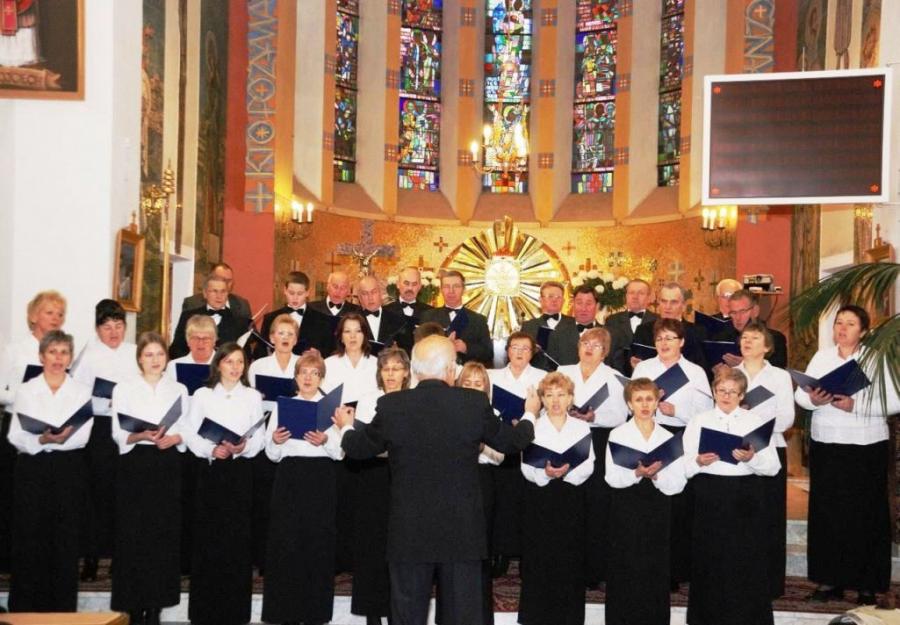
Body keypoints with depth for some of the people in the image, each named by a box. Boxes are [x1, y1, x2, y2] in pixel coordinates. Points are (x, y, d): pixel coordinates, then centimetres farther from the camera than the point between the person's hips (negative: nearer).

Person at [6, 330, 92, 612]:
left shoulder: (81, 392, 7)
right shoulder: (26, 390, 8)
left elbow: (83, 436, -4)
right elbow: (15, 436, -2)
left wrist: (61, 440, -22)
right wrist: (41, 441, -21)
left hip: (69, 469, 0)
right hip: (32, 468, 0)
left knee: (65, 539, 1)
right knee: (28, 538, -2)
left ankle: (63, 609, 9)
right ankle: (24, 608, 5)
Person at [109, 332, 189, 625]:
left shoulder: (179, 390, 11)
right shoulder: (124, 389, 5)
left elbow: (186, 431, 10)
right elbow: (118, 434, -1)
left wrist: (172, 438, -11)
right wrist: (141, 436, -19)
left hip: (168, 466, 2)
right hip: (134, 465, -2)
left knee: (164, 534, 0)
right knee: (132, 535, -4)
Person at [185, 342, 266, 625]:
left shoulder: (253, 396, 7)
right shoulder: (202, 395, 6)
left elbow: (259, 439, 2)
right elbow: (191, 435, 1)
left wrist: (242, 448, -17)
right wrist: (211, 450, -15)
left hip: (240, 471, 0)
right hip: (210, 470, 0)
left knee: (238, 537, -1)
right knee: (207, 537, -1)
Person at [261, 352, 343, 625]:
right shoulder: (282, 406, 12)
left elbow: (340, 452, 2)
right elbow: (272, 454, 10)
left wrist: (325, 442, -17)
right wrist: (275, 441, -10)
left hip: (320, 479, -1)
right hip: (289, 477, 1)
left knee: (318, 542, -2)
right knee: (286, 543, -2)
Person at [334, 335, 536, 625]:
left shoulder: (391, 405, -9)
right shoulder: (475, 403, -9)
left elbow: (358, 449, 6)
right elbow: (510, 441, 6)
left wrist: (346, 427, 29)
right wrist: (529, 415, 28)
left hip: (409, 533, 0)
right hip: (463, 532, 0)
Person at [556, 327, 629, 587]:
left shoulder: (613, 377, 6)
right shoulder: (564, 372, 15)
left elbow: (620, 416, -1)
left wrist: (594, 417, -16)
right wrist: (566, 412, -8)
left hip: (599, 442, -2)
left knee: (597, 504, -4)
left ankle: (595, 570, 3)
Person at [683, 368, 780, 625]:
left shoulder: (755, 421, 8)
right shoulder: (699, 421, 7)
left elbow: (773, 466, 0)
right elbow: (683, 468, 1)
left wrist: (752, 459, -18)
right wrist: (699, 462, -19)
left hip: (746, 498, 0)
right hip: (710, 497, 0)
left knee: (747, 562, 0)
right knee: (711, 562, 1)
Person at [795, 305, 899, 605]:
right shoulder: (821, 357, 8)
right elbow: (799, 394, 4)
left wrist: (854, 406, -21)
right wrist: (813, 399, -18)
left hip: (866, 448, -3)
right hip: (825, 445, 3)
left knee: (865, 515, 0)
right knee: (827, 512, 5)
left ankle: (867, 584, 9)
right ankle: (830, 579, 14)